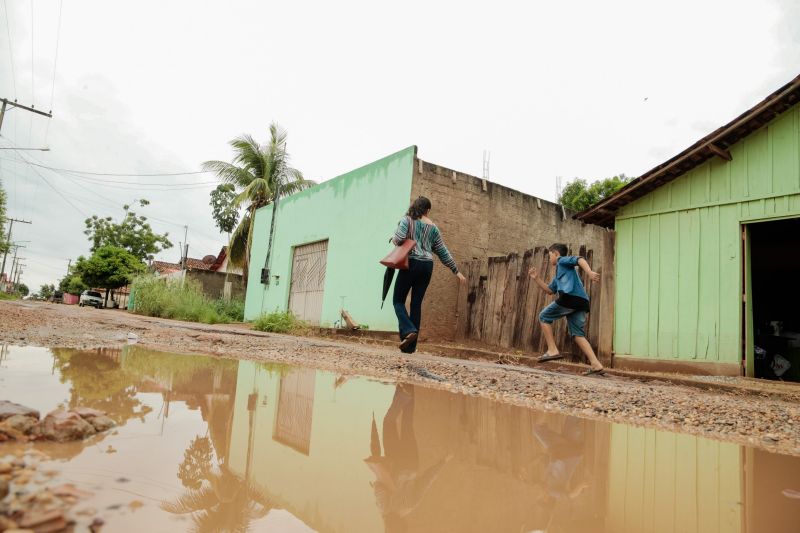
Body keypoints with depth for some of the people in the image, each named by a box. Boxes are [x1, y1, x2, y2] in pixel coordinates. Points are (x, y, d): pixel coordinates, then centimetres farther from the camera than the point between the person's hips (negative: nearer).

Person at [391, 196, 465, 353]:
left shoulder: (407, 219, 3)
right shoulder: (433, 227, 14)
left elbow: (399, 238, -14)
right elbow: (443, 252, 16)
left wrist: (394, 239, 10)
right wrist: (456, 270, 23)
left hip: (411, 263, -4)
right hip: (427, 266, 4)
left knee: (398, 300, 6)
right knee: (417, 304, 6)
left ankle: (408, 330, -19)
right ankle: (410, 346, 6)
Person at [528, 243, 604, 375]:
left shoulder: (563, 260, 11)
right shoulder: (558, 275, 36)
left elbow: (580, 260, -8)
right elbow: (550, 290, 38)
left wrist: (589, 272, -26)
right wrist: (536, 278, 32)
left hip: (571, 297, -9)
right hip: (581, 301, 9)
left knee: (544, 317, 6)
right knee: (578, 334, 6)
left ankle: (552, 350, -4)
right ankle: (596, 365, -4)